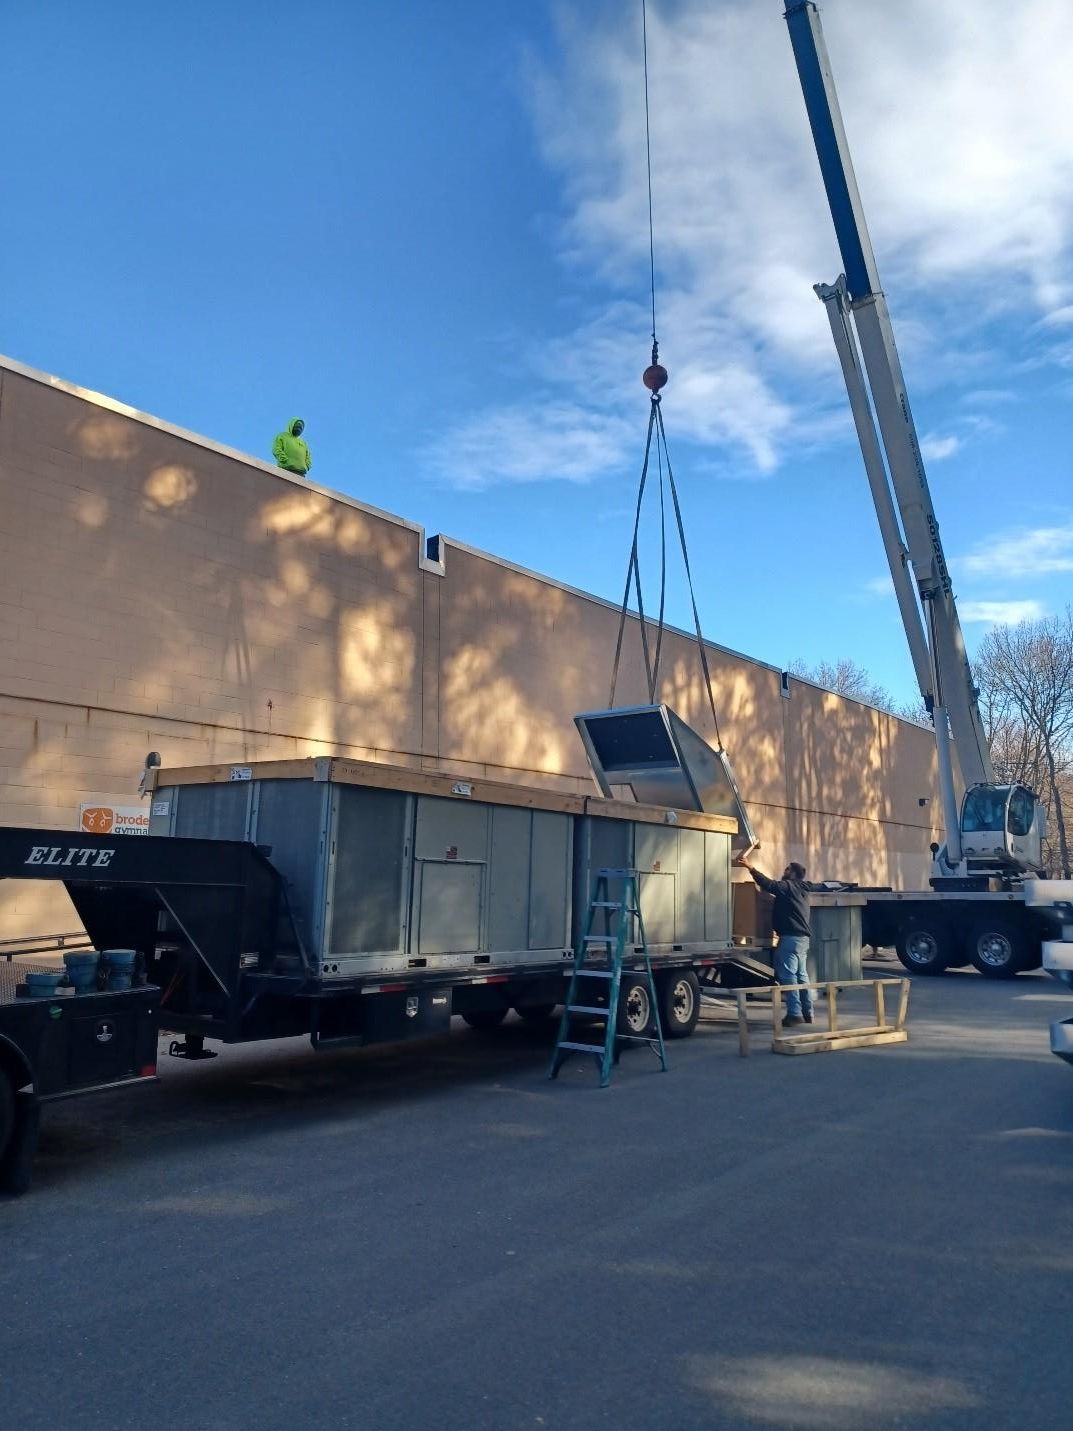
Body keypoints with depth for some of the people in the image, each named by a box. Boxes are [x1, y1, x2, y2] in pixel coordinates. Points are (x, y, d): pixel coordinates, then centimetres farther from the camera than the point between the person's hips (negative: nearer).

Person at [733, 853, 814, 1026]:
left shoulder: (789, 887, -8)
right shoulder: (800, 890, 21)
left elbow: (769, 884, -20)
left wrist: (750, 867, -21)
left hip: (791, 937, -10)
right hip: (803, 937, 10)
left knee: (787, 975, -9)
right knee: (801, 976, 12)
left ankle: (794, 1013, -12)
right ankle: (807, 1013, 15)